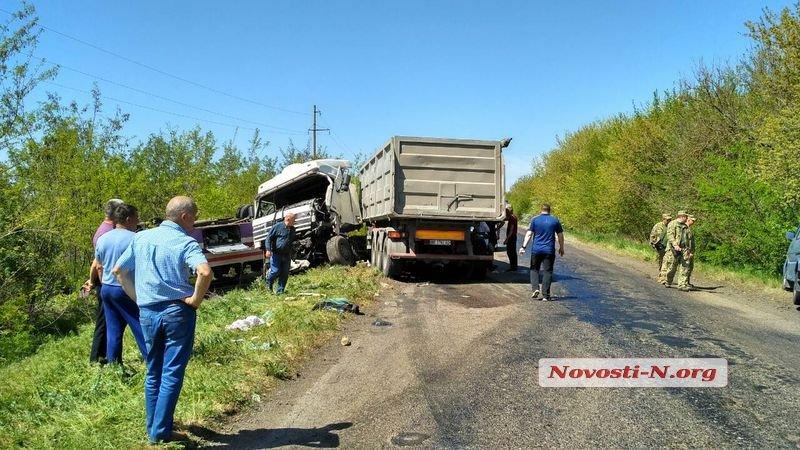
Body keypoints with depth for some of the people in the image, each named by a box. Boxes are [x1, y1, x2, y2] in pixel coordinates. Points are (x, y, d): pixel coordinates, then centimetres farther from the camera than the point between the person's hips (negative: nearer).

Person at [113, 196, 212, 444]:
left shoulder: (141, 237, 6)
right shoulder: (186, 242, -12)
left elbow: (118, 270, 13)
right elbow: (205, 272, -30)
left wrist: (137, 297, 13)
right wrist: (196, 300, -16)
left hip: (147, 312, 5)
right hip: (177, 312, -5)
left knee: (153, 373, 18)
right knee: (172, 374, 4)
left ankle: (152, 428, 26)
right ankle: (161, 432, 8)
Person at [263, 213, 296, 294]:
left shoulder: (292, 229, 14)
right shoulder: (277, 226, -5)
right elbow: (268, 238, -5)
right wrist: (268, 250, -16)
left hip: (287, 255, 6)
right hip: (276, 253, -6)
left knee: (285, 273, 2)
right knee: (275, 271, -10)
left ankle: (280, 290, 12)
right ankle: (269, 283, 20)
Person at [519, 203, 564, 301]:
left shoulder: (535, 220, 0)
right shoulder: (555, 220, 3)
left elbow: (529, 234, -6)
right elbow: (560, 235, 6)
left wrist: (523, 246, -6)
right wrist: (561, 248, 17)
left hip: (536, 250, 0)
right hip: (549, 251, 1)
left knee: (534, 269, 15)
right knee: (547, 272, 4)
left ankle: (535, 288, -2)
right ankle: (545, 295, 2)